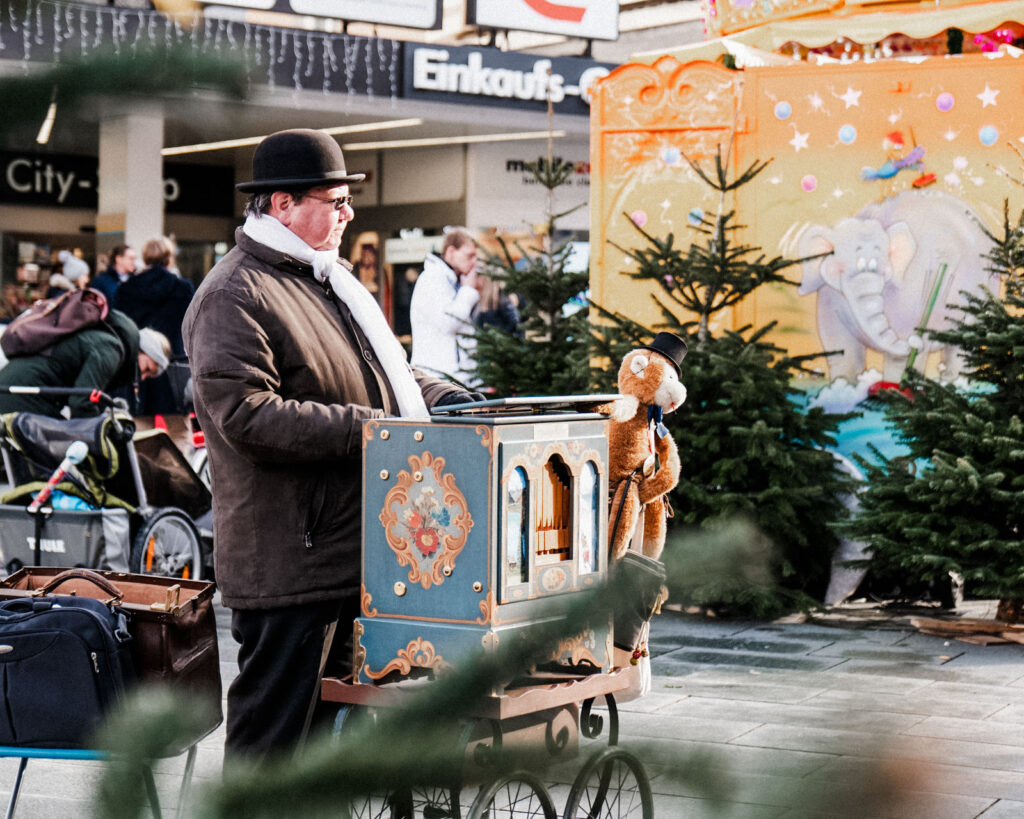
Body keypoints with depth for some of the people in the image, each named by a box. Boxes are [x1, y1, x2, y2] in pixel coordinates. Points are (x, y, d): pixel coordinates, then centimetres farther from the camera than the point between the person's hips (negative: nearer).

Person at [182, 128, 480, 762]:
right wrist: (369, 428, -23)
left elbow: (380, 370, 28)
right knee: (272, 733, -1)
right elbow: (246, 416, -22)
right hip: (289, 559, -9)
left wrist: (443, 398, 9)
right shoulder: (233, 296, -12)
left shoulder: (331, 277, 19)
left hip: (359, 541, 9)